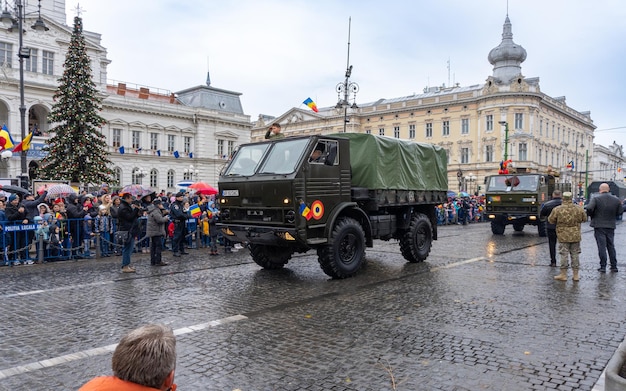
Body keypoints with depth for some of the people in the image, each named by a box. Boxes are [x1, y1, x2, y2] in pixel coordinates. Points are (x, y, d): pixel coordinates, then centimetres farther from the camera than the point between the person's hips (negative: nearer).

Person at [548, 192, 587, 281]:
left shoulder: (557, 209, -12)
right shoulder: (579, 209, -1)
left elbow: (550, 220, -2)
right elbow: (584, 219, 12)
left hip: (563, 236, -3)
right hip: (576, 236, 3)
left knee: (564, 255, 3)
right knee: (575, 254, 10)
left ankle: (563, 274, 7)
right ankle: (576, 275, 15)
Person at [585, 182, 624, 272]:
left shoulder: (595, 199, -12)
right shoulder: (616, 200, 1)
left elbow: (589, 208, -25)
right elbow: (620, 212, 4)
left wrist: (591, 215, -5)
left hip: (599, 226, -4)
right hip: (611, 226, 4)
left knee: (602, 247, 0)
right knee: (611, 246, 14)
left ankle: (603, 267, 2)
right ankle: (614, 266, 18)